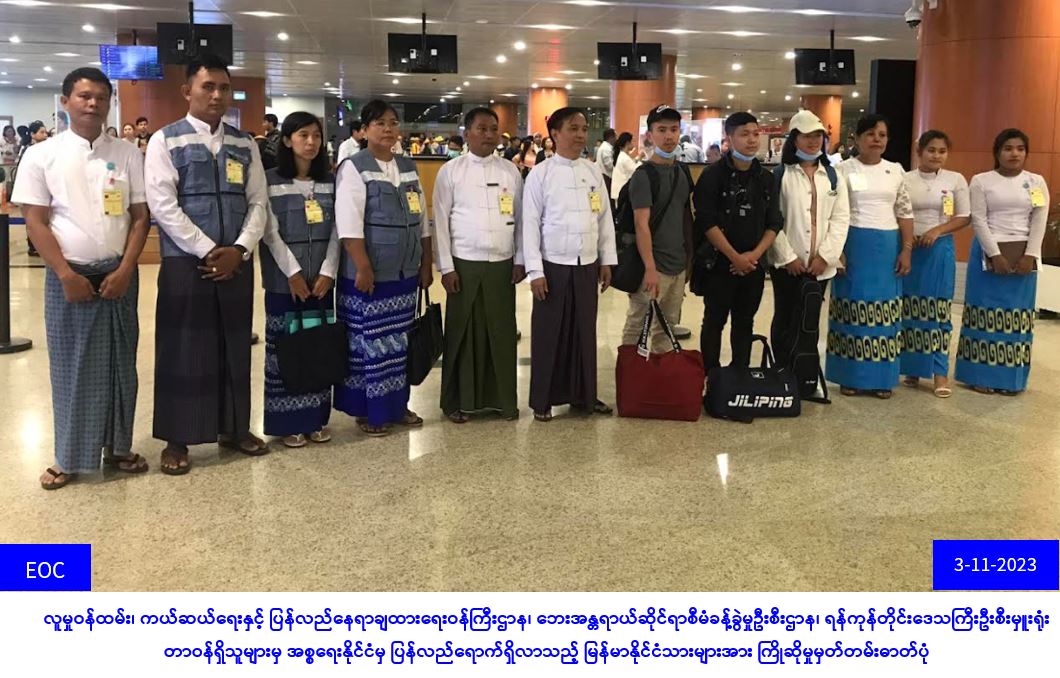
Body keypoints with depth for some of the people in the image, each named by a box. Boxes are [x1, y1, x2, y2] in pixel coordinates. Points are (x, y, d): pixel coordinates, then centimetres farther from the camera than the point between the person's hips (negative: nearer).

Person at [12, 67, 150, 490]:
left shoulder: (128, 156, 4)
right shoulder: (42, 155, -1)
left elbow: (140, 217, 3)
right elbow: (35, 222, -3)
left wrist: (124, 270, -7)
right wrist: (66, 275, -11)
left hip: (119, 274, 2)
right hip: (68, 276, -1)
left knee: (119, 362, 8)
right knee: (69, 365, 5)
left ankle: (117, 446, 22)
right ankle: (70, 457, 16)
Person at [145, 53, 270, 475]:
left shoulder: (245, 145, 10)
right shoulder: (165, 141, -2)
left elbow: (259, 203, 6)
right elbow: (163, 206, -10)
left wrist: (239, 250, -9)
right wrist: (208, 251, -13)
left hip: (237, 262, 4)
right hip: (185, 262, -4)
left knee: (235, 347, 11)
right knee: (182, 350, 2)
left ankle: (233, 428, 25)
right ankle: (177, 439, 13)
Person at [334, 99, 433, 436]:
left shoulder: (409, 167, 12)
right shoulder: (354, 167, -7)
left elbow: (422, 220, 15)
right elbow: (349, 223, -16)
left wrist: (426, 265, 12)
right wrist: (363, 268, -20)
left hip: (404, 272, 6)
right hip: (369, 273, -6)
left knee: (398, 342, 13)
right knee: (368, 342, 0)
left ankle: (396, 404, 25)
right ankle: (367, 411, 12)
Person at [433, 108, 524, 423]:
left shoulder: (510, 170, 6)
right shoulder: (450, 171, -1)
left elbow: (520, 218, 9)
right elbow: (441, 221, -2)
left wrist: (520, 260, 4)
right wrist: (446, 267, -6)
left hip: (502, 264, 2)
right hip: (465, 264, -2)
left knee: (502, 331, 7)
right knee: (462, 332, 4)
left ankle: (503, 397, 19)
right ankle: (458, 401, 15)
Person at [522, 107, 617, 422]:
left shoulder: (594, 172, 6)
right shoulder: (541, 173, -5)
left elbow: (605, 218, 10)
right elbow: (530, 223, -7)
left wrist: (607, 260, 8)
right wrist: (535, 270, -11)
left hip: (587, 265, 4)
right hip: (554, 266, -4)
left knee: (585, 331, 10)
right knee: (549, 333, 4)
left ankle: (583, 394, 23)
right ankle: (543, 399, 15)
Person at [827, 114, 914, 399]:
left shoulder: (896, 171, 8)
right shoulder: (844, 169, -2)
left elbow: (905, 213, 9)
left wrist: (907, 250, 2)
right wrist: (836, 251, -11)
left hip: (888, 247, 3)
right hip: (854, 245, -3)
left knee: (883, 310, 5)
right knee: (853, 308, 2)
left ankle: (881, 377, 14)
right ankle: (850, 376, 10)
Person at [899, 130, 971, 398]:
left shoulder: (956, 180, 2)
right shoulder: (905, 179, 0)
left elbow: (964, 217, 2)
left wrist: (937, 230, -13)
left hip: (940, 250, 0)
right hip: (908, 249, 1)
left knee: (938, 308, -2)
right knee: (910, 308, 5)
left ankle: (940, 371, 2)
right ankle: (911, 366, 15)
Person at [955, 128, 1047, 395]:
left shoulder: (1037, 182, 8)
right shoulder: (981, 181, 0)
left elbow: (1039, 221, 2)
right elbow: (978, 220, -6)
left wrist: (1029, 255, -10)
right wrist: (995, 255, -14)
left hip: (1024, 255, 3)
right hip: (990, 253, -2)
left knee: (1017, 315, 3)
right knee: (987, 311, -1)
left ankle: (1011, 378, 10)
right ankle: (982, 375, 5)